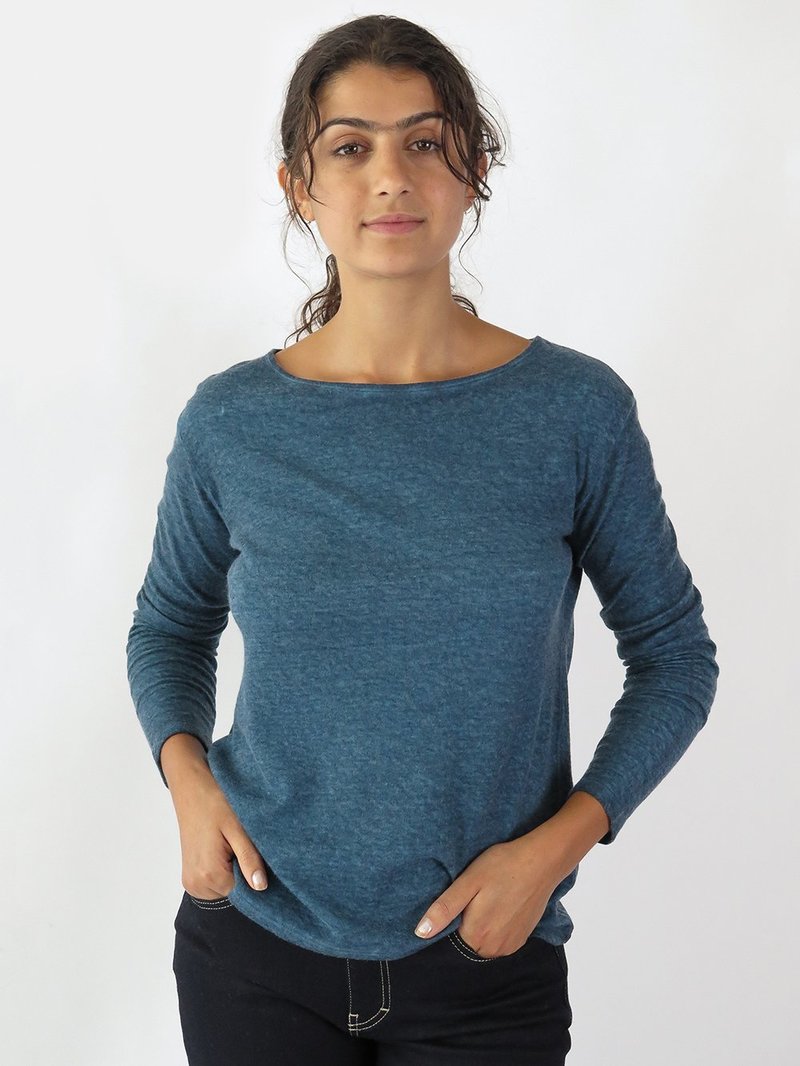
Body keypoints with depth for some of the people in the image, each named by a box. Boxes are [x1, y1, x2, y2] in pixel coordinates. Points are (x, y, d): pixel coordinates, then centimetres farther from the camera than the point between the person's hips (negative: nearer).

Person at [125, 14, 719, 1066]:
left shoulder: (576, 409, -9)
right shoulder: (230, 423, -6)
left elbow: (673, 652, 0)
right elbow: (171, 624, 11)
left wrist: (560, 839, -11)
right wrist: (186, 772, -7)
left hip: (486, 958, -1)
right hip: (257, 950, 1)